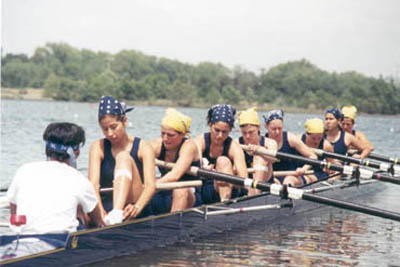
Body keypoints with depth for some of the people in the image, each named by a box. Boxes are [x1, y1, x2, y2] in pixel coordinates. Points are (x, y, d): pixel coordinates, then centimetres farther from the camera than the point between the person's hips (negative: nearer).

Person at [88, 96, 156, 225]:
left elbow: (151, 185, -15)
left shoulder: (143, 148, -1)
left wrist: (137, 207, -38)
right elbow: (93, 184, -12)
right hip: (106, 208, 3)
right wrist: (99, 209, -33)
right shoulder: (98, 147, 3)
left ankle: (117, 214, -45)